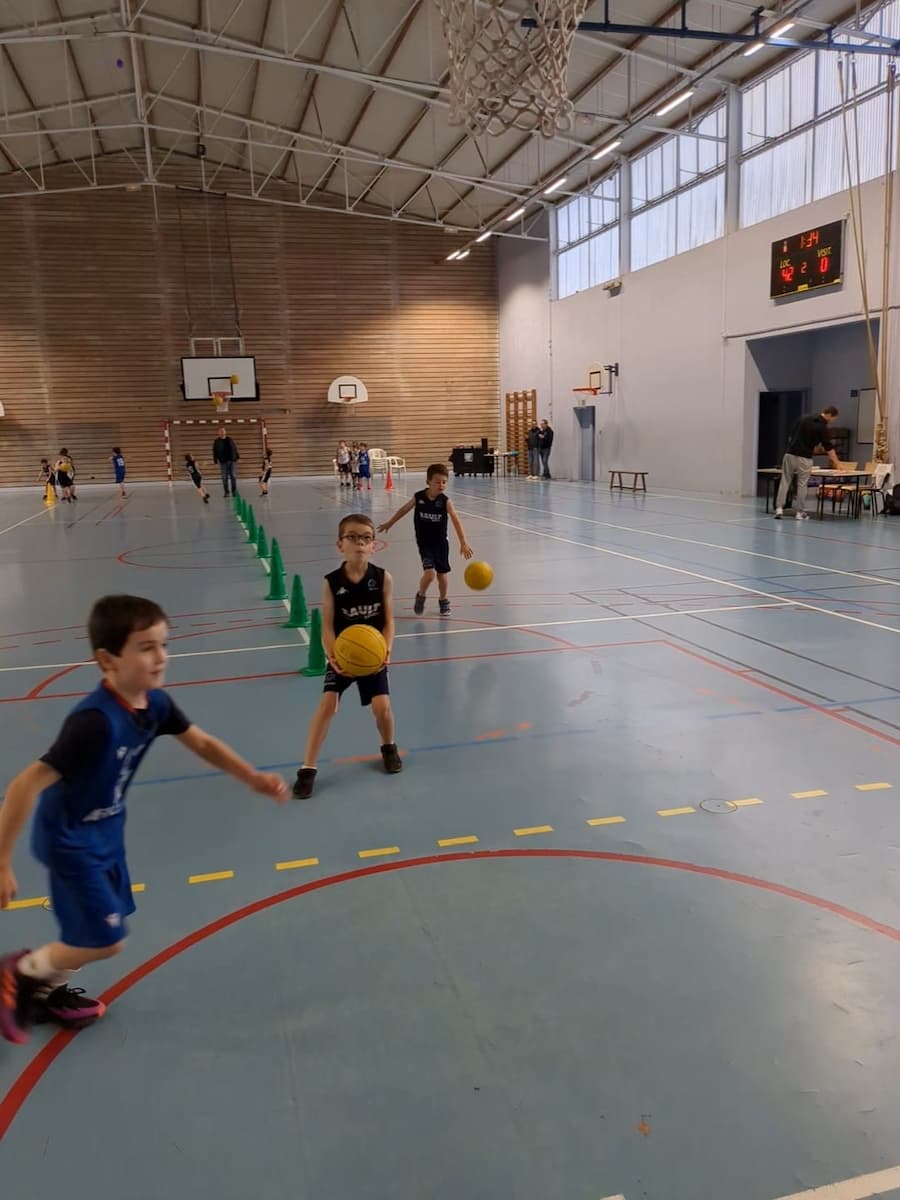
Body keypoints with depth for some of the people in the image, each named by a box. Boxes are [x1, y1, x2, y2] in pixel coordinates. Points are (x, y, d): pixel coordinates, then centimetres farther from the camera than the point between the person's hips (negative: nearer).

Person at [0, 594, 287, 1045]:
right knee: (106, 940, -1)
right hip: (70, 839, -7)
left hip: (106, 830, 8)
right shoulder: (95, 721, -36)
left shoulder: (155, 702, -12)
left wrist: (255, 779, -4)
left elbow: (203, 743, 5)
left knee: (90, 931, 20)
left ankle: (48, 991, 45)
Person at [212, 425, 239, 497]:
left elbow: (235, 449, 11)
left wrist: (237, 457, 4)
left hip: (231, 460, 1)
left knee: (232, 476, 2)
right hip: (223, 462, -1)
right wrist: (216, 462, -6)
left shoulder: (230, 440, 8)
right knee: (225, 477, 0)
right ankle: (227, 492, 5)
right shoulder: (217, 442, 2)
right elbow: (214, 452, 0)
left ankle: (234, 491, 6)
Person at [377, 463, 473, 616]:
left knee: (442, 574, 12)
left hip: (440, 541, 1)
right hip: (424, 542, -1)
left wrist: (463, 543, -34)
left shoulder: (445, 501, -15)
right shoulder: (419, 497, -11)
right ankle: (421, 596, 14)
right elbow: (404, 509, 7)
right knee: (429, 573, -16)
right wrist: (389, 523, 19)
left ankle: (443, 601, 37)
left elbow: (456, 521, -23)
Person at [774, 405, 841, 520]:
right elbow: (828, 447, 0)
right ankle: (800, 512, 8)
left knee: (785, 482, 4)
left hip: (790, 454, 4)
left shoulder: (804, 418, 10)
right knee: (802, 485, 5)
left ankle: (779, 508, -5)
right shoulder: (822, 427, -6)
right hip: (804, 458, -4)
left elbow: (791, 436, 14)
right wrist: (836, 463, 10)